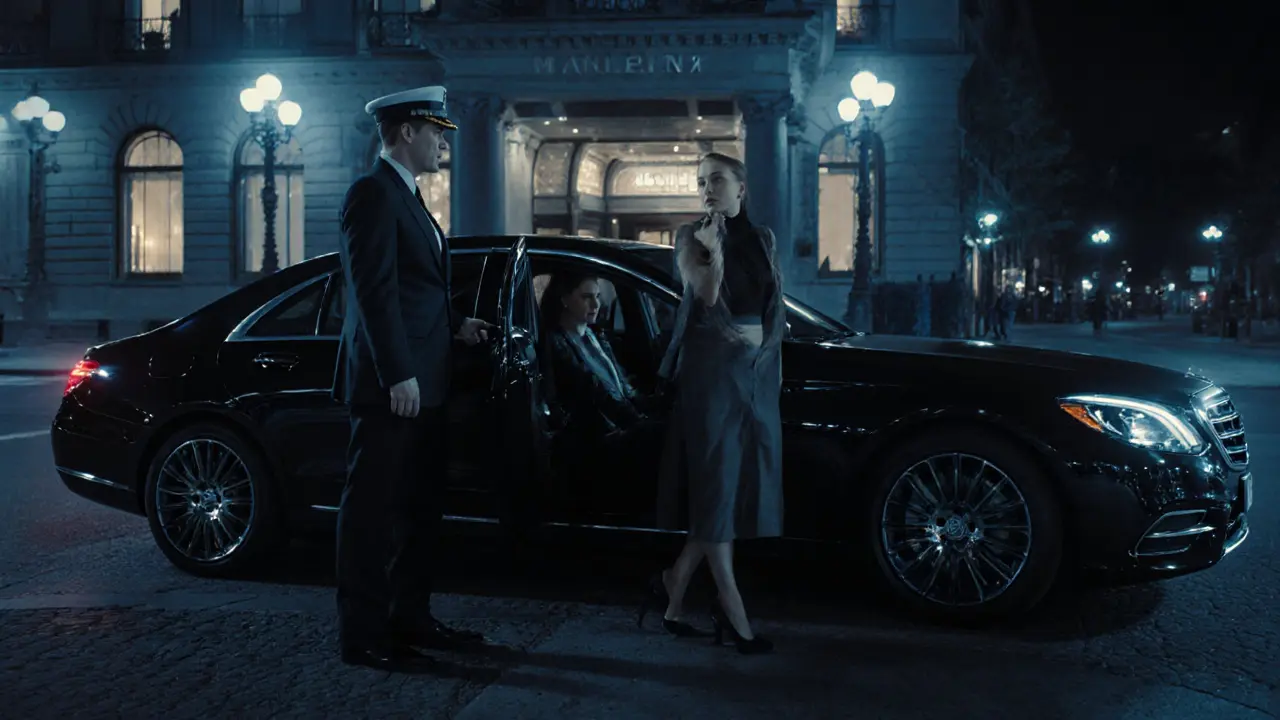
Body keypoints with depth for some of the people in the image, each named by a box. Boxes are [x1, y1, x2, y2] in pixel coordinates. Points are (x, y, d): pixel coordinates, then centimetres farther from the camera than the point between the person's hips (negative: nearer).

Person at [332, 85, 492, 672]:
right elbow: (375, 291, -19)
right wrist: (397, 375, -22)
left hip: (422, 385, 10)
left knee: (418, 509, 16)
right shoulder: (373, 194, -11)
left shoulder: (408, 198, 19)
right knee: (374, 510, -3)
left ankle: (409, 619, 26)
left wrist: (455, 326, 11)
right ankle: (363, 636, 4)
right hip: (392, 385, -10)